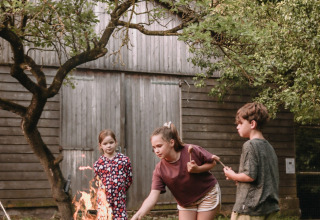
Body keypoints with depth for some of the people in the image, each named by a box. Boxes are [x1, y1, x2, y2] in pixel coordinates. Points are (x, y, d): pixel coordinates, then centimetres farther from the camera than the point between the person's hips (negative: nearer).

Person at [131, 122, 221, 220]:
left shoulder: (193, 151, -24)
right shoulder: (160, 170, -19)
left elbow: (212, 163, -7)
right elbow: (152, 197, -26)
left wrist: (197, 169, -28)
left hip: (208, 195, -2)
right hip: (185, 203, 2)